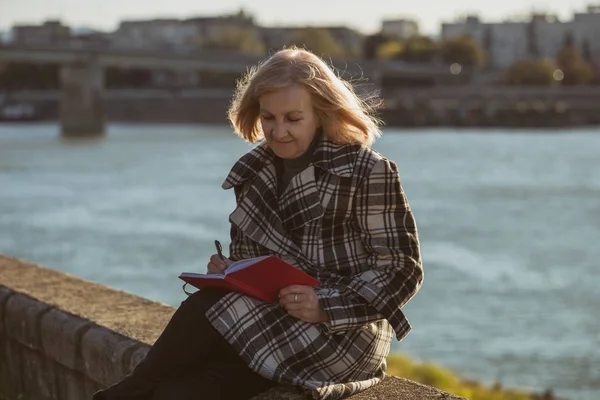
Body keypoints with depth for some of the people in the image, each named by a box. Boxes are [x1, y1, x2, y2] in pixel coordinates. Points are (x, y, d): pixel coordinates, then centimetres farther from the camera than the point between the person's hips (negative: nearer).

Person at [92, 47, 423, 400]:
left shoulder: (368, 173, -8)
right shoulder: (255, 171, 11)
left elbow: (402, 269, -8)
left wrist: (326, 307, -21)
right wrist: (226, 272, -5)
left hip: (344, 331, -5)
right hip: (268, 326, 5)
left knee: (205, 310, -25)